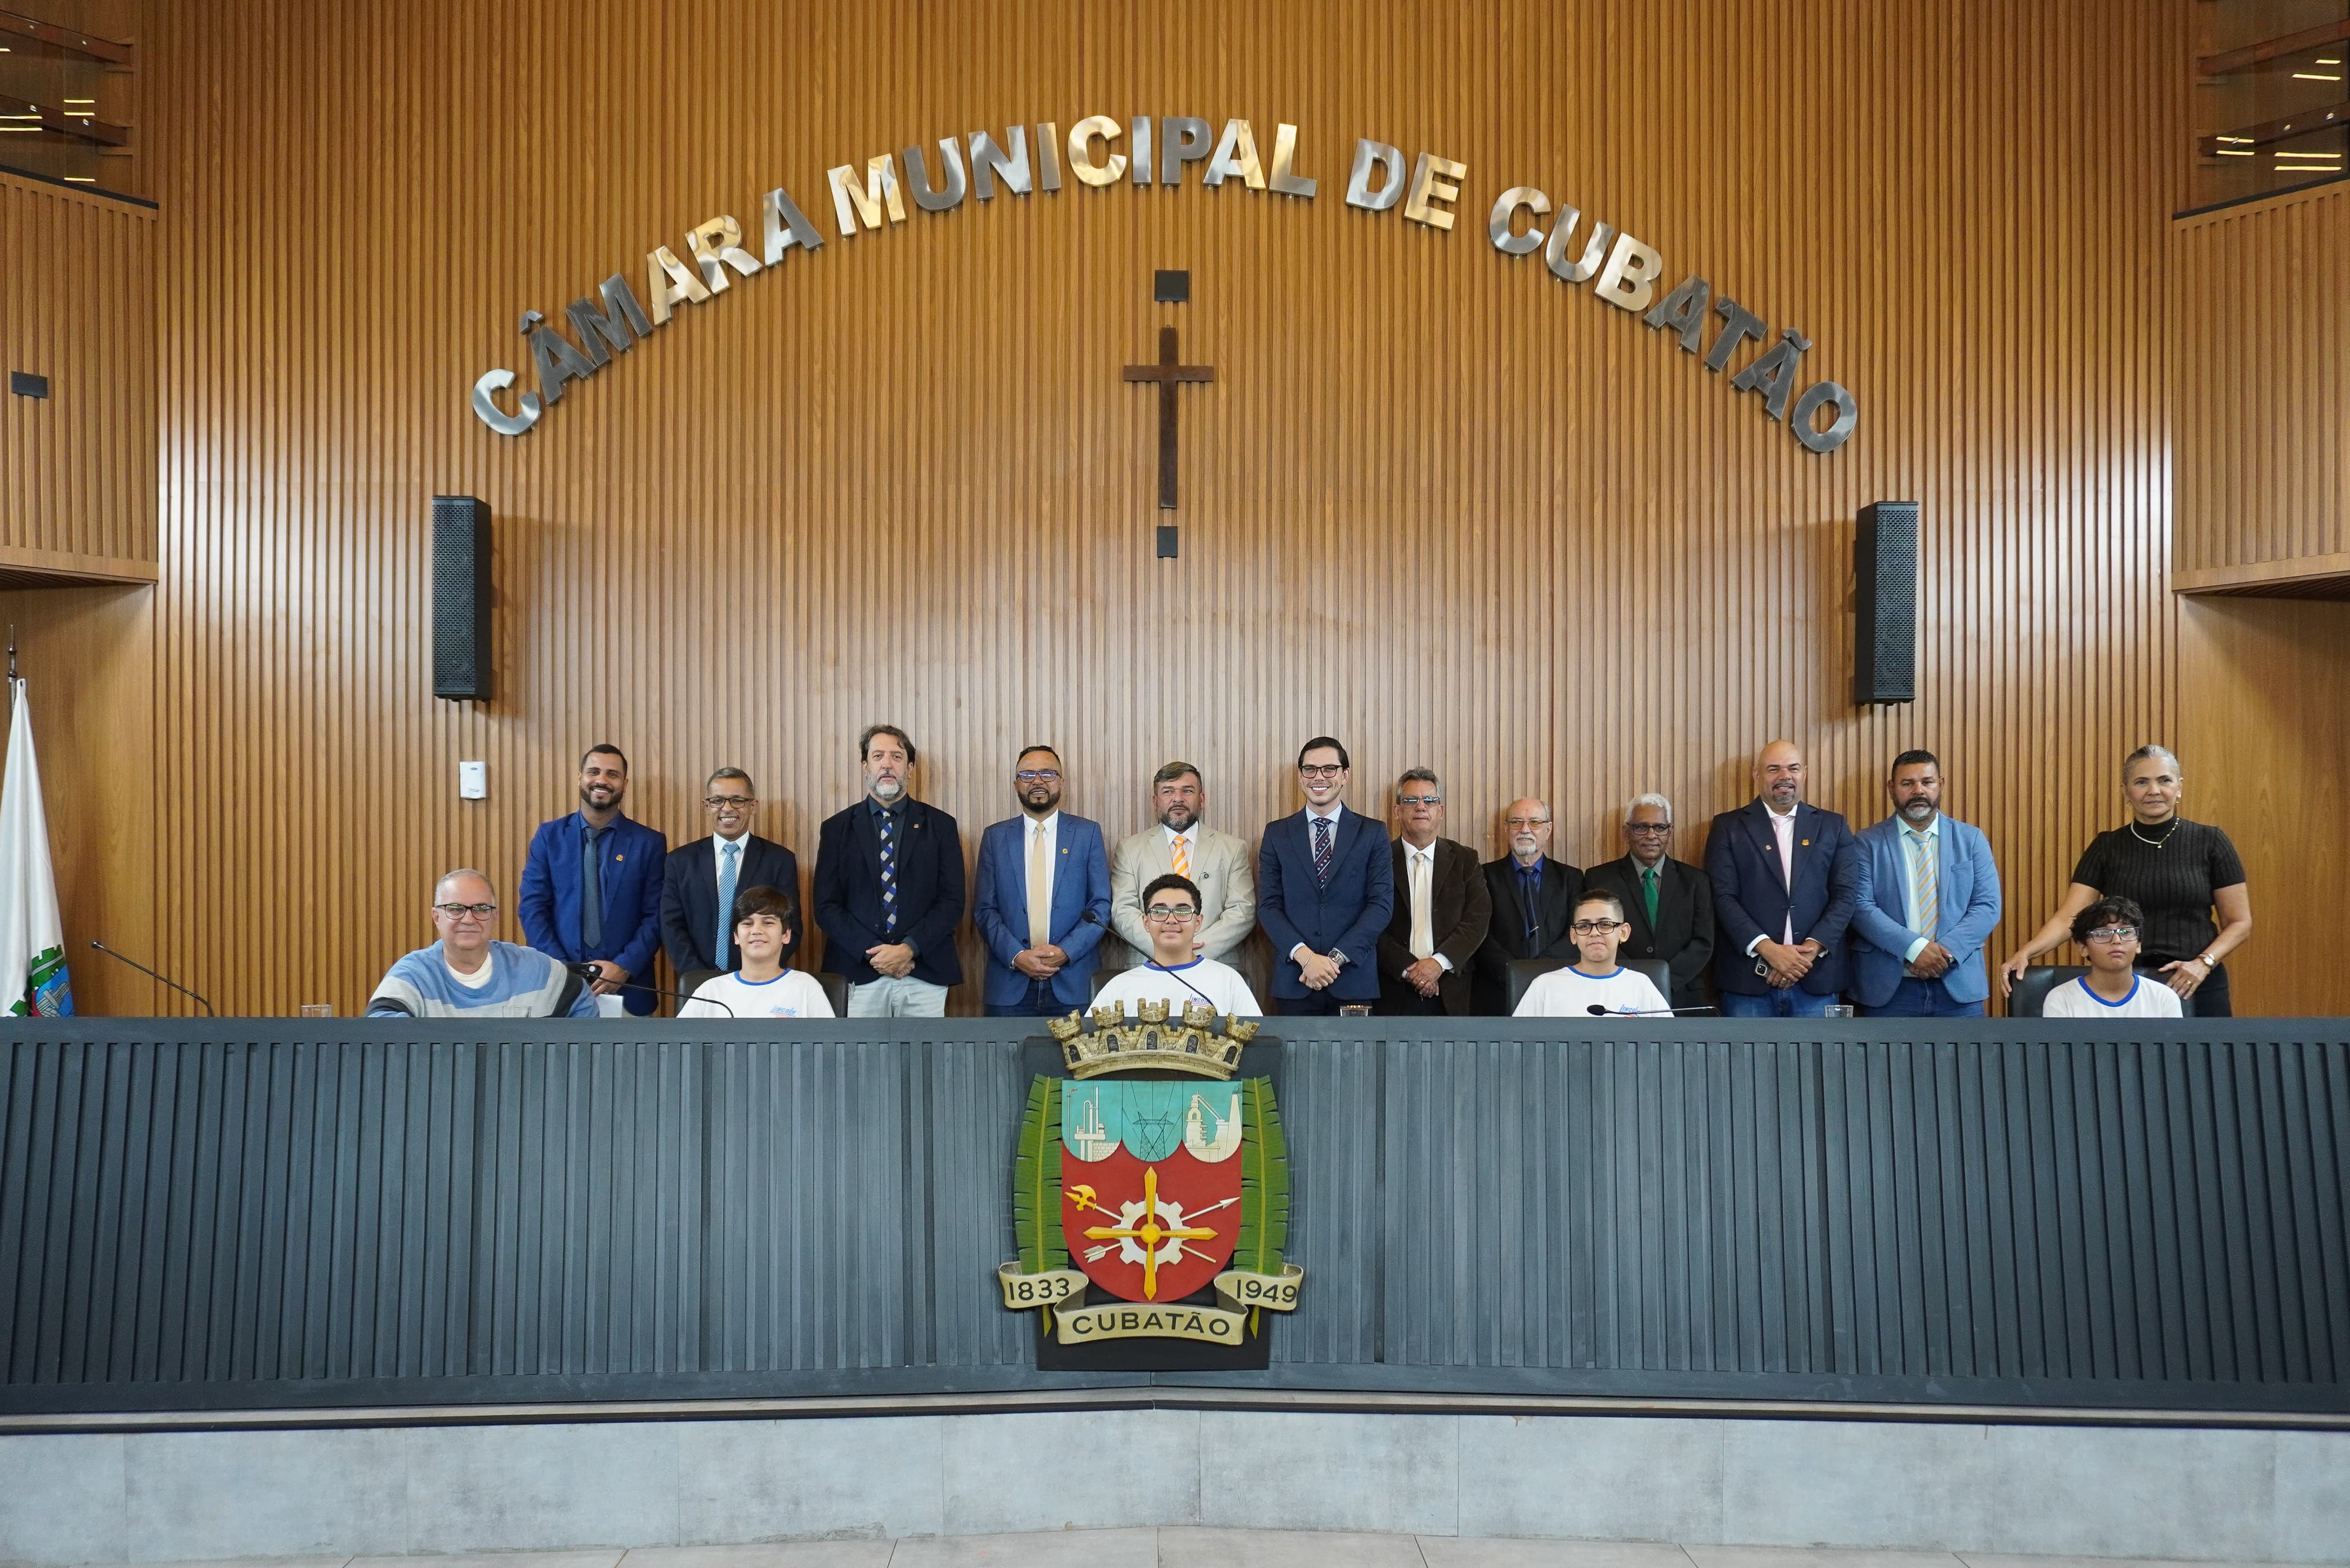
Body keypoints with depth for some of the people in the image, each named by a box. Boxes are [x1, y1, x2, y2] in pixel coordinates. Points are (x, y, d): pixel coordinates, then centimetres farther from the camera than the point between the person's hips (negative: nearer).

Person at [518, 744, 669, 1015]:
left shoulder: (650, 843, 1)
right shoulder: (549, 836, 4)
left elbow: (656, 916, -2)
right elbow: (533, 908, 0)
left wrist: (624, 967, -15)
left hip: (627, 988, -1)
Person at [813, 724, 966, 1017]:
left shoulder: (940, 825, 7)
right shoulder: (837, 828, 8)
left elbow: (952, 902, 2)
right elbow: (826, 905, 3)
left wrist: (909, 949, -11)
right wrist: (871, 951, -10)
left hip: (925, 974, 0)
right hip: (860, 973, 0)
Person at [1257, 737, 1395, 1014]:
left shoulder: (1372, 834, 5)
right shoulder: (1277, 834, 8)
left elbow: (1382, 904, -2)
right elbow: (1268, 906, 2)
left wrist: (1336, 958, -11)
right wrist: (1305, 957, -13)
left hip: (1354, 982, 0)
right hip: (1294, 983, 1)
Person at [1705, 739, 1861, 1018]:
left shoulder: (1833, 827, 11)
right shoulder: (1729, 827, 5)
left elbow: (1846, 894, 4)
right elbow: (1723, 897, -3)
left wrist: (1811, 949, -10)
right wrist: (1768, 950, -15)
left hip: (1816, 979, 2)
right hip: (1748, 978, -1)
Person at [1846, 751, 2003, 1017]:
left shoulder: (1971, 839, 9)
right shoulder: (1867, 843, 2)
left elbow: (1988, 905, 2)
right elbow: (1861, 906, -8)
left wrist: (1946, 951, -13)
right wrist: (1914, 948, -19)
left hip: (1958, 986, 2)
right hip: (1888, 989, -2)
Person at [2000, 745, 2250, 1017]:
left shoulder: (2209, 842, 0)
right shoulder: (2107, 848, 2)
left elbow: (2240, 922, 3)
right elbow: (2068, 917, -6)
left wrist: (2204, 963, -14)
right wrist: (2025, 953, -23)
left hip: (2197, 988, -1)